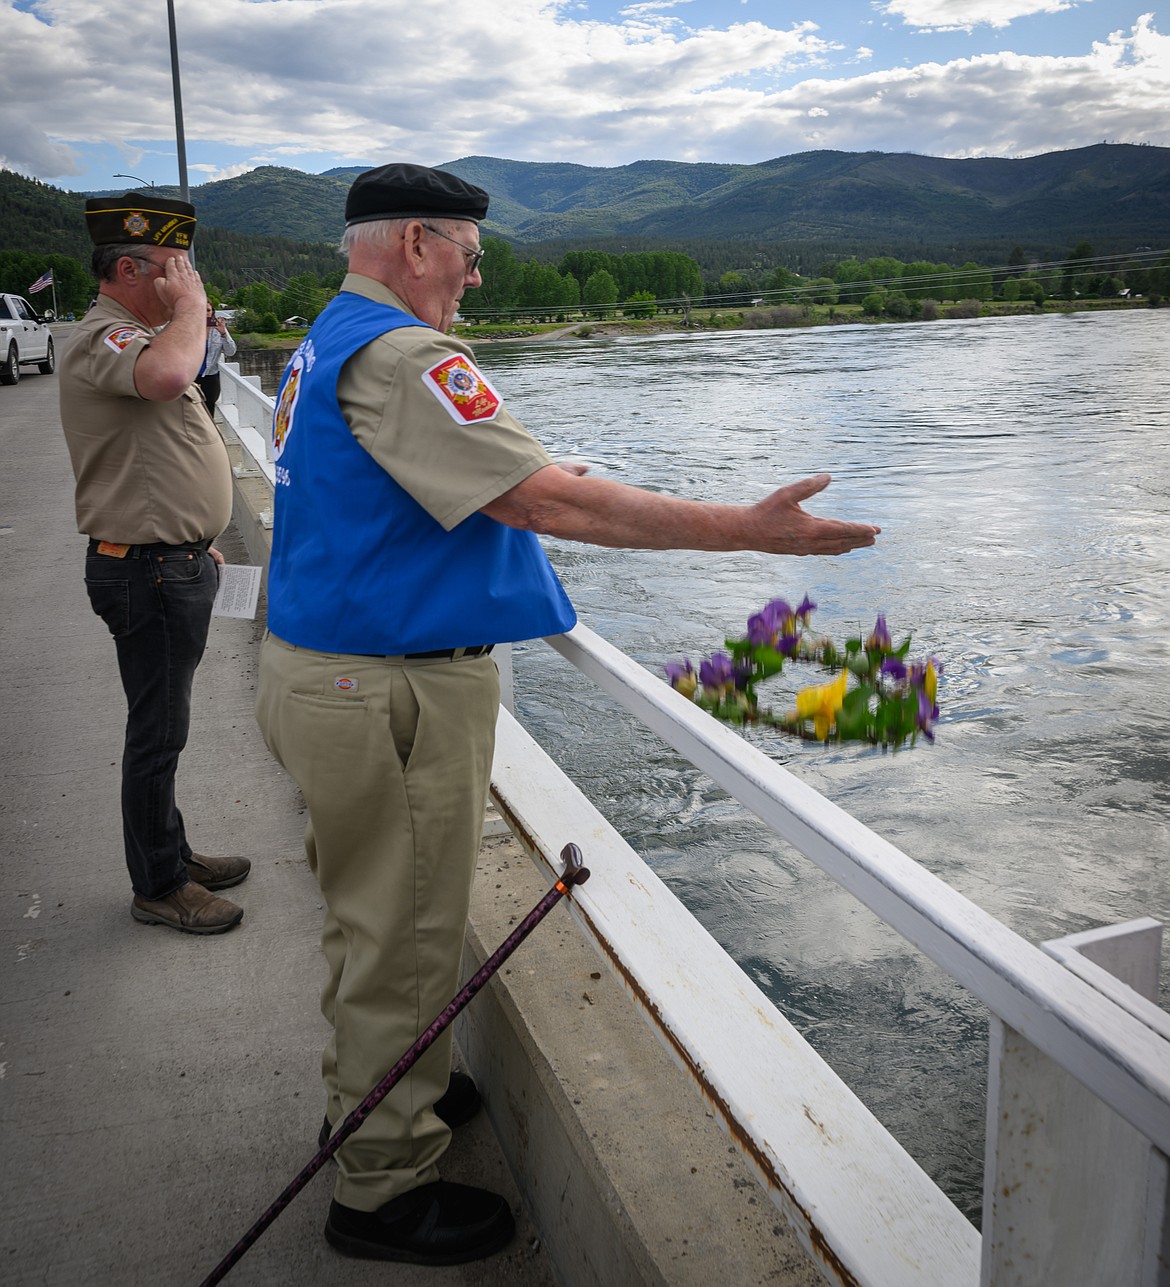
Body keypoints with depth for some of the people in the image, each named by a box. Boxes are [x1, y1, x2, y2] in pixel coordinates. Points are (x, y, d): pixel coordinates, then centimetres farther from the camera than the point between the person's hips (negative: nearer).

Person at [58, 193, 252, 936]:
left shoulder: (136, 335, 18)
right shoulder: (101, 339, -17)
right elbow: (168, 374, -42)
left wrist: (196, 541, 25)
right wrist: (190, 306, -23)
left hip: (175, 565, 10)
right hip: (149, 574, -10)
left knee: (164, 725, 19)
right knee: (158, 731, 1)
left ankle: (173, 852, 33)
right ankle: (157, 887, 15)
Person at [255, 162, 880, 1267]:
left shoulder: (324, 343, 14)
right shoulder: (397, 353, -20)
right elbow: (544, 500, -28)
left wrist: (544, 485, 29)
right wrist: (743, 529, -26)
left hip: (318, 670, 11)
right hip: (389, 696, -11)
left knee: (370, 913, 25)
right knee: (401, 934, 3)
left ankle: (373, 1085, 47)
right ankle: (384, 1189, 21)